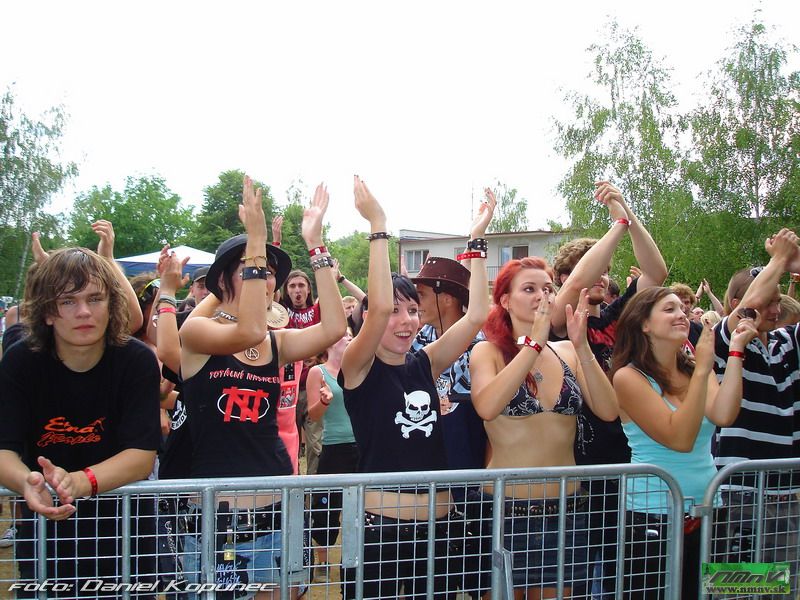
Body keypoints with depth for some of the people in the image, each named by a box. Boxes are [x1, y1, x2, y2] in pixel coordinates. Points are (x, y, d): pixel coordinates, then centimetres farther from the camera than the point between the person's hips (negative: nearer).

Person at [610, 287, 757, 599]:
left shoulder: (696, 370, 7)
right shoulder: (629, 377, -11)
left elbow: (723, 416, -14)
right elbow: (680, 439, -20)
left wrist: (736, 350, -12)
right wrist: (702, 371, -22)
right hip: (654, 518, -6)